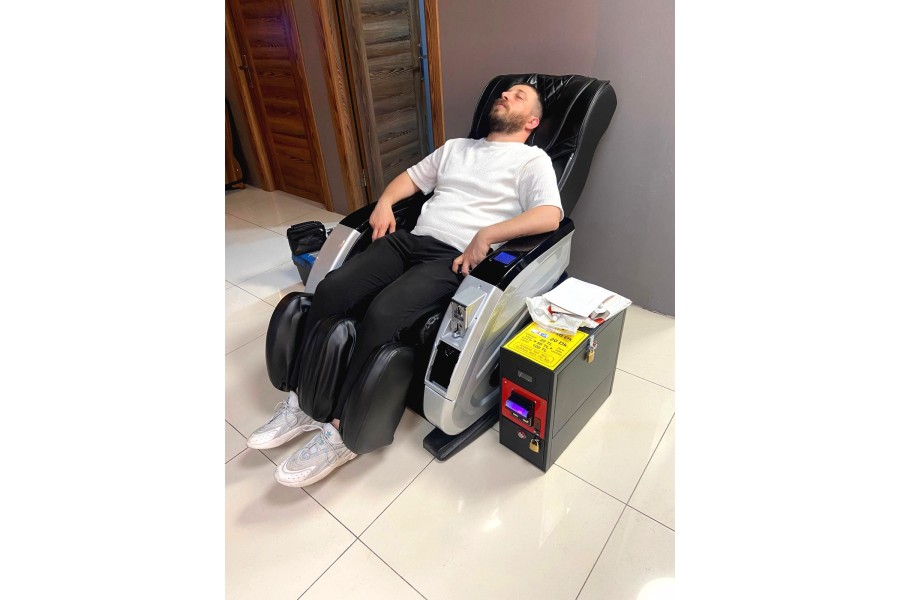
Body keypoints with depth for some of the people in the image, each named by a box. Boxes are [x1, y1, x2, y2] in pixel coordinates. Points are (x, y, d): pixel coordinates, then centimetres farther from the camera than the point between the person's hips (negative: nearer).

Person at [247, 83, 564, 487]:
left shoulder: (532, 160, 8)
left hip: (456, 256, -6)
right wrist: (385, 201, 10)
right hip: (411, 238, 6)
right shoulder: (456, 146, 28)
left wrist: (487, 234, -20)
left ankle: (341, 431, -12)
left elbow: (551, 215, -9)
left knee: (381, 314, -31)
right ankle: (302, 402, -4)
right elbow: (411, 177, 32)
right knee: (331, 289, -17)